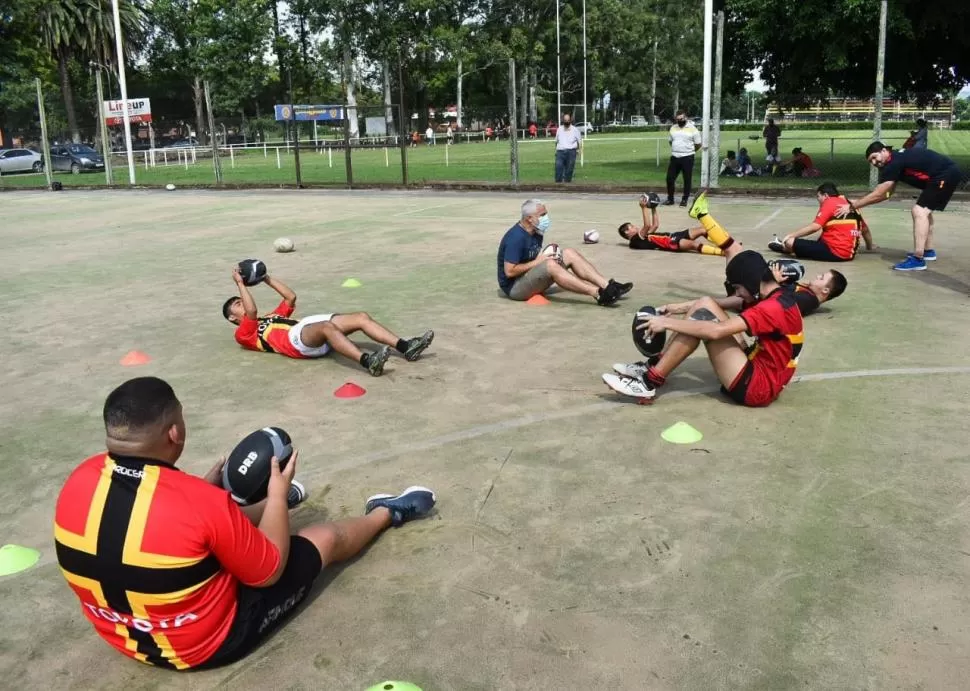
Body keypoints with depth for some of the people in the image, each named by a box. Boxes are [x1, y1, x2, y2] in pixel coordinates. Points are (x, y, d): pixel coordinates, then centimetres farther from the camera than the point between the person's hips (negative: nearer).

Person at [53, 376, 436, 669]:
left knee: (233, 517, 28)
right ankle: (388, 513, 41)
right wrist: (278, 492, -6)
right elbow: (270, 571, -17)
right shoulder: (200, 502, -35)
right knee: (326, 537, 12)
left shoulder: (79, 480, -15)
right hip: (207, 643, -6)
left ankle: (270, 504, 61)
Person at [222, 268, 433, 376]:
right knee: (327, 326, -40)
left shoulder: (271, 318, 39)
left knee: (361, 317, -12)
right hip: (296, 339, -8)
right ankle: (367, 361, -58)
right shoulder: (245, 334, 17)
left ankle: (405, 347, -25)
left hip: (310, 328, 8)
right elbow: (252, 311, -3)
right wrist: (240, 283, 7)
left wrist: (266, 278, 38)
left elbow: (291, 297, 38)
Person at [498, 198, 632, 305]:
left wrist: (547, 256, -5)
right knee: (550, 265, -35)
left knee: (569, 253, -5)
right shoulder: (516, 238, -23)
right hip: (514, 286, -9)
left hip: (532, 277, 9)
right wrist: (537, 262, -19)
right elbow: (510, 271, -25)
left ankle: (607, 285, -17)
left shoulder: (536, 232, 6)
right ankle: (598, 294, -37)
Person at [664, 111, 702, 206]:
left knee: (687, 179, 2)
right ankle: (670, 199, 15)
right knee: (670, 178, 2)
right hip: (674, 157, 4)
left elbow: (698, 144, 0)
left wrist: (689, 151, 9)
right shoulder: (673, 128, 9)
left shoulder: (692, 129, -5)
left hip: (687, 158, -4)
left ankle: (684, 199, 13)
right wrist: (675, 150, 14)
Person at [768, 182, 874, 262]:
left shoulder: (829, 203, -5)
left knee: (790, 242, -9)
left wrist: (790, 235, -8)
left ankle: (785, 247, 24)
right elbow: (865, 230, 23)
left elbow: (815, 226, -15)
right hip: (850, 254, 9)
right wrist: (870, 247, 39)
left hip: (835, 252, -9)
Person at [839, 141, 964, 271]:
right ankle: (928, 251, 35)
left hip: (945, 175, -11)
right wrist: (857, 202, 14)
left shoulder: (894, 163, -16)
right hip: (949, 173, 11)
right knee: (924, 210, 24)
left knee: (919, 211, -17)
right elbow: (885, 194, 17)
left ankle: (918, 259, -22)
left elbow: (878, 194, -15)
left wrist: (852, 206, -10)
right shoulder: (896, 160, 14)